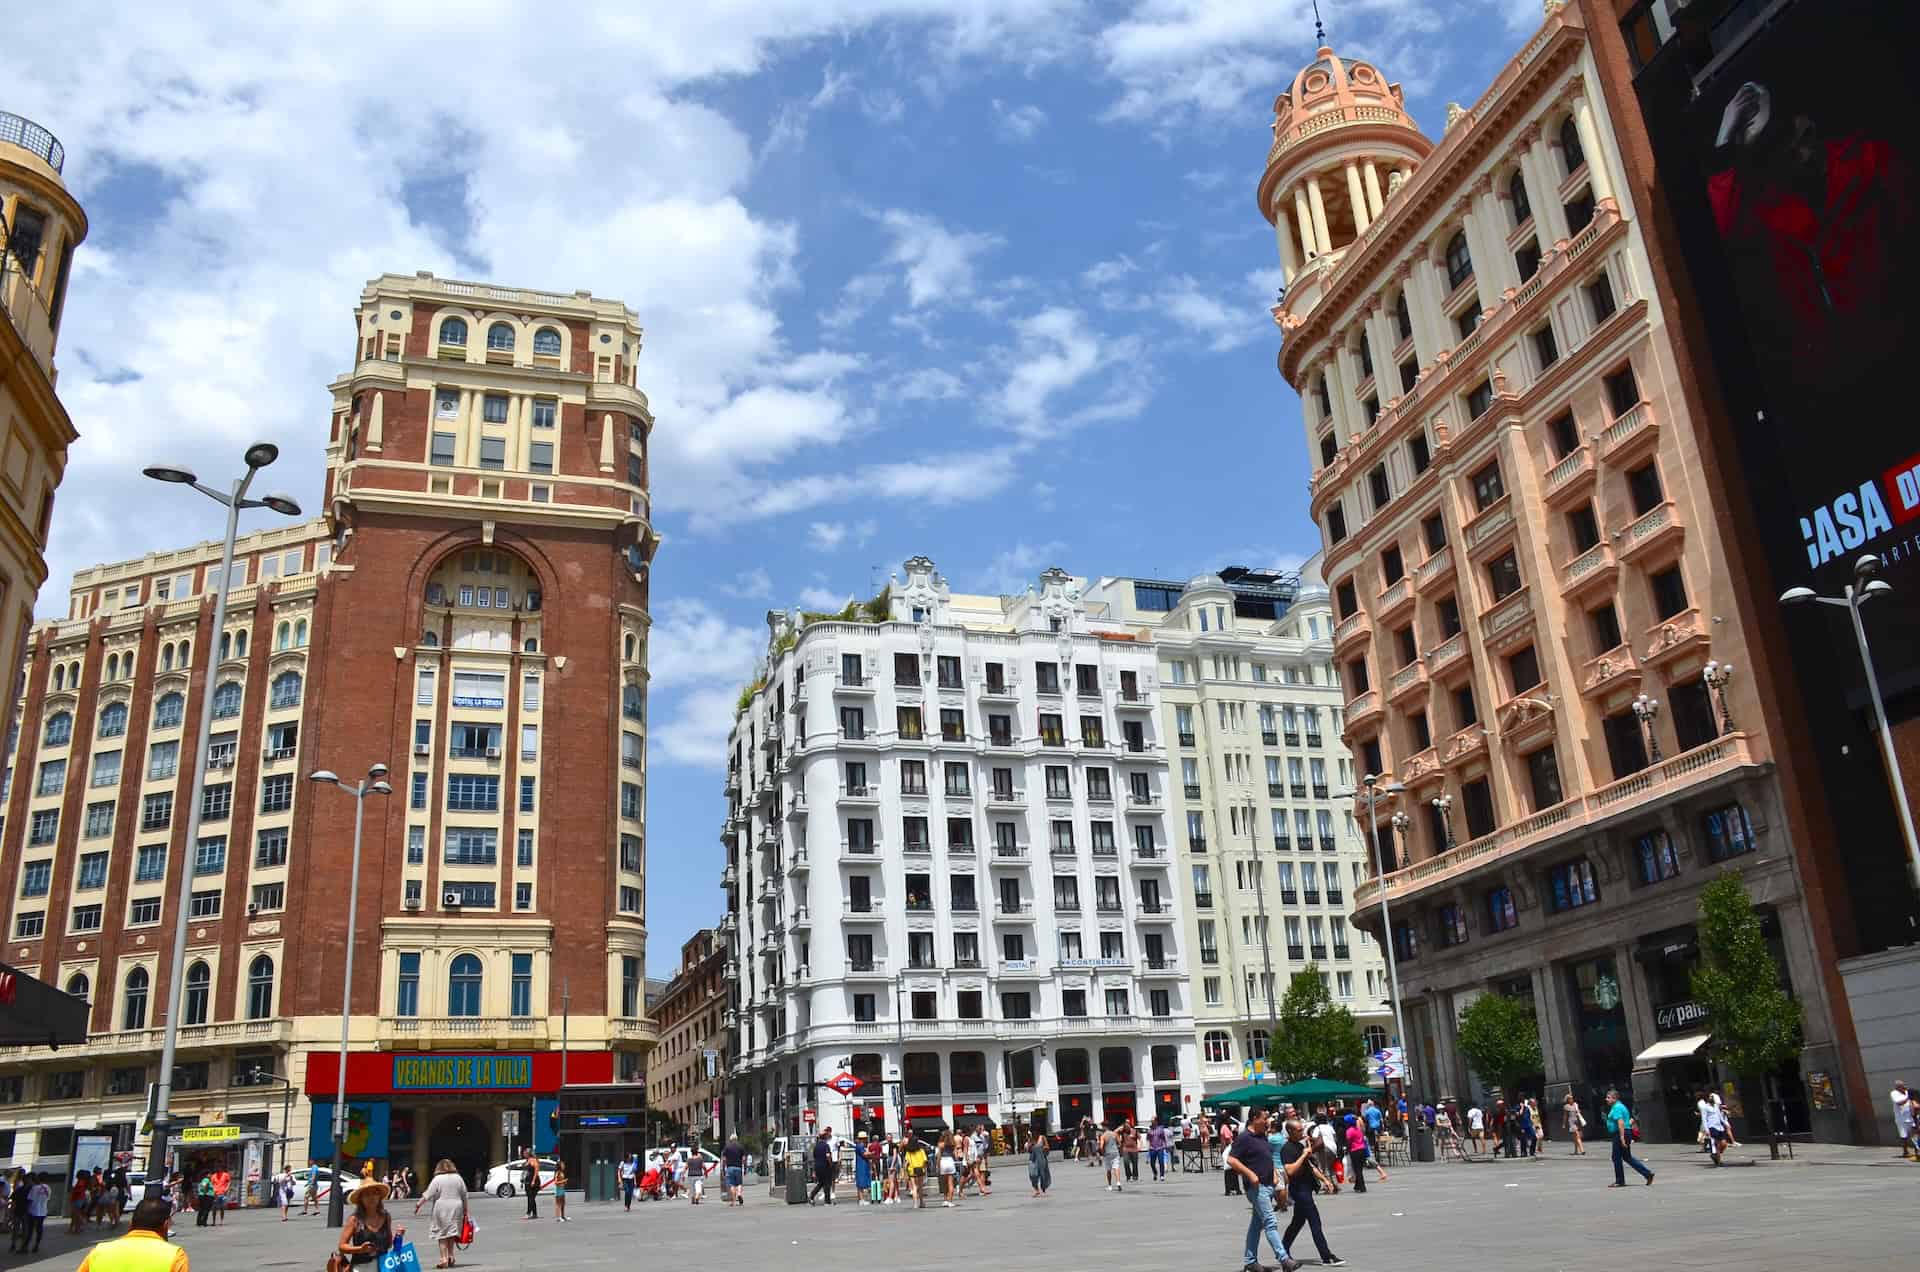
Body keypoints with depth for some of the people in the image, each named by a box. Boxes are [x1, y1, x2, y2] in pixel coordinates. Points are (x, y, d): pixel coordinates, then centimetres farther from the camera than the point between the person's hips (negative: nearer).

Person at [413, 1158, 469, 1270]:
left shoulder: (437, 1179, -3)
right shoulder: (458, 1178, 8)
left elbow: (428, 1195, -7)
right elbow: (464, 1196, 10)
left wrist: (418, 1204, 2)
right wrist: (465, 1211, 17)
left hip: (441, 1209, -3)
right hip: (456, 1208, 3)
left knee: (442, 1234, 2)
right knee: (452, 1232, 15)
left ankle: (444, 1258, -2)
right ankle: (450, 1256, 11)